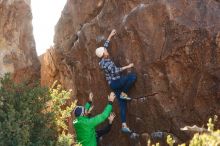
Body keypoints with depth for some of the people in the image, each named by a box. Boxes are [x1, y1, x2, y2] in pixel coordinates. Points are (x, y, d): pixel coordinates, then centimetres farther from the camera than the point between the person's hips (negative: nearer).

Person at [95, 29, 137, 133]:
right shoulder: (105, 63, -16)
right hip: (115, 82, -8)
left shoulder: (104, 60, 9)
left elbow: (105, 45, 20)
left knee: (122, 104, 1)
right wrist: (127, 66, -14)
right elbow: (115, 70, -19)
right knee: (133, 76, -23)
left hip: (114, 84, 8)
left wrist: (110, 36, 26)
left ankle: (124, 125, -6)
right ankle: (123, 94, -10)